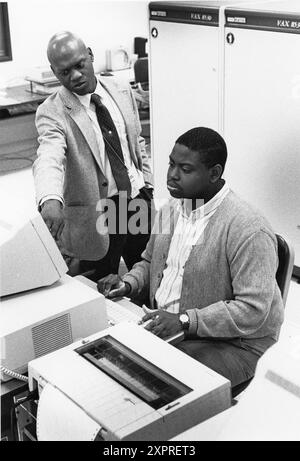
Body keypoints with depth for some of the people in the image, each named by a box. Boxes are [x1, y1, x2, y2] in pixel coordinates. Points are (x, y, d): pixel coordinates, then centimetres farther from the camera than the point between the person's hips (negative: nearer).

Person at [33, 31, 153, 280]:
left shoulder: (122, 92, 4)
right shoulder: (52, 112, -14)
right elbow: (48, 158, -33)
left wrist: (147, 185, 12)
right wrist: (50, 200, -51)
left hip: (138, 202, 5)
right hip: (94, 217, -5)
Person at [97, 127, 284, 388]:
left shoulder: (248, 230, -21)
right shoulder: (170, 210, 7)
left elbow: (253, 309, -24)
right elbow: (149, 262, 21)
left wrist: (185, 321, -28)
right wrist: (128, 284, 0)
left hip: (232, 344, -7)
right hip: (165, 326, 8)